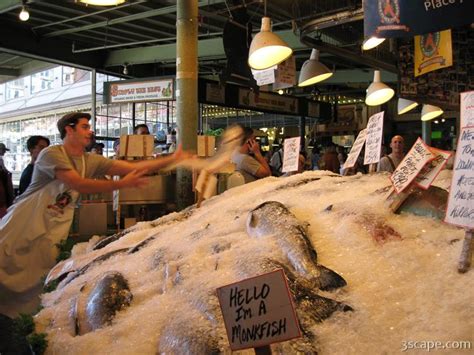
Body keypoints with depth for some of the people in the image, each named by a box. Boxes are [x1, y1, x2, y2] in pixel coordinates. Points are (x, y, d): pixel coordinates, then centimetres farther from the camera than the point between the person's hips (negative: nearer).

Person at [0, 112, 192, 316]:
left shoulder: (90, 161, 2)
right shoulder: (52, 154, -17)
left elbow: (133, 167, -5)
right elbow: (80, 184, -28)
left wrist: (174, 159, -12)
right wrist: (122, 184, -28)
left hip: (51, 233, 5)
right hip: (23, 226, -5)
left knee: (33, 288, 5)